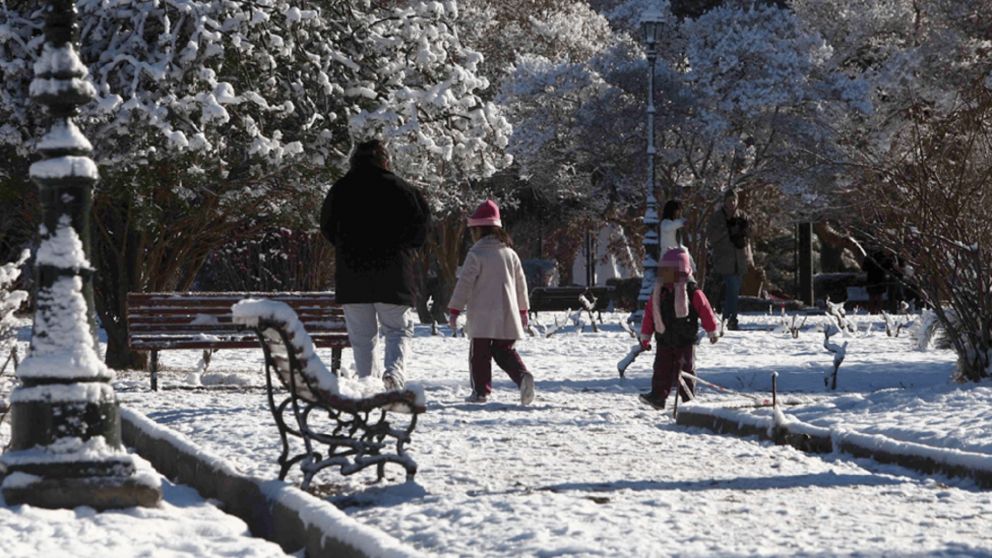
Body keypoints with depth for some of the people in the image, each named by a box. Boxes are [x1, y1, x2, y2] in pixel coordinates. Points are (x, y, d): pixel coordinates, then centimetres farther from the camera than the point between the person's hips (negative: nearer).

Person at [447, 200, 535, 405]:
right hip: (507, 316, 5)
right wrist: (523, 309, 26)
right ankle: (523, 376, -12)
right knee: (505, 351, 11)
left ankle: (481, 390, 4)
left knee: (479, 353, 4)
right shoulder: (510, 253, 10)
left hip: (482, 316, -5)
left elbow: (464, 283, -10)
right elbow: (521, 284, 16)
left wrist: (454, 310, -4)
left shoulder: (476, 254, -9)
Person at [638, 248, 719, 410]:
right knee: (662, 368, -5)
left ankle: (688, 398, 14)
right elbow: (649, 314, 7)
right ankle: (658, 395, -8)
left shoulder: (693, 293, -9)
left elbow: (706, 312, -1)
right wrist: (645, 337, 6)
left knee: (685, 369, 4)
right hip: (664, 341, 3)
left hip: (685, 341, -3)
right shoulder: (658, 293, 3)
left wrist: (712, 332, 7)